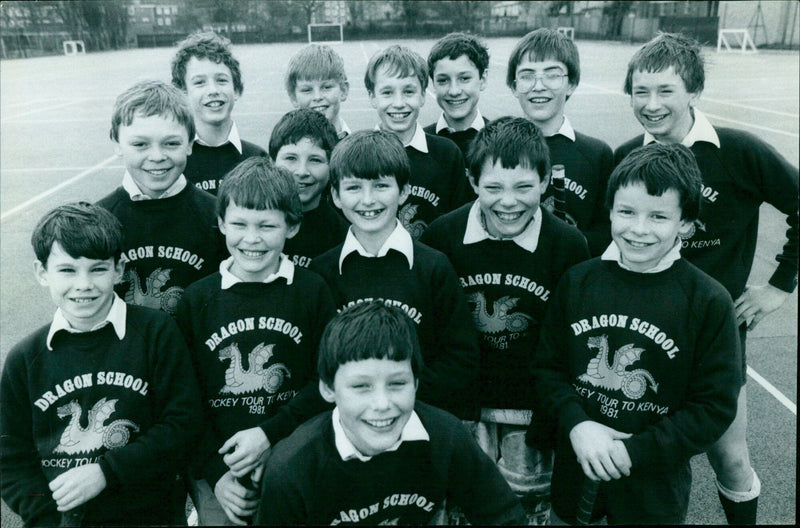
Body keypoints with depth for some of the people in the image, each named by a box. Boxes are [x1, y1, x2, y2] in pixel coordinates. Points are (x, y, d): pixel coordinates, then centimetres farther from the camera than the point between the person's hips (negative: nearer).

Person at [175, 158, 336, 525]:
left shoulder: (311, 291, -2)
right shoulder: (196, 300, 2)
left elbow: (326, 381, -3)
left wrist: (269, 434, -11)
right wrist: (215, 472, -7)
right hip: (217, 462, 1)